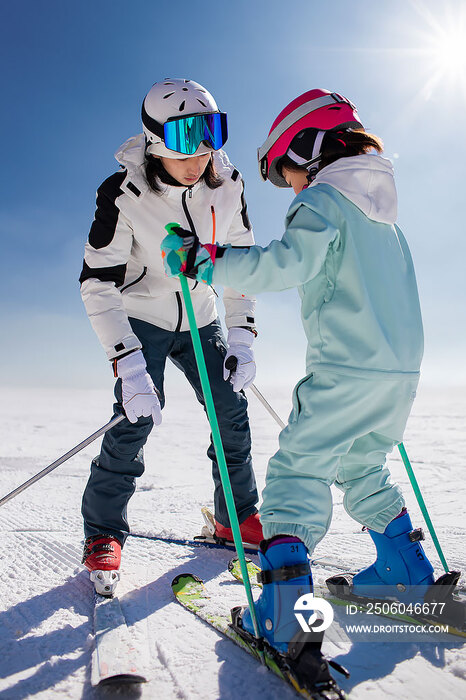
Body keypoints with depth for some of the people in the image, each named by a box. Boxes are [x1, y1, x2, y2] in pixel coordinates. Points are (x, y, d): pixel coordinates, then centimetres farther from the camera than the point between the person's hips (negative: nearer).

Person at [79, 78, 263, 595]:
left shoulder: (226, 186, -12)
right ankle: (103, 533, 3)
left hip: (199, 319, 4)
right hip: (140, 319, -4)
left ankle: (235, 516, 20)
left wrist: (242, 339, -9)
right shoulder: (123, 193, -24)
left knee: (232, 411, 0)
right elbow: (97, 284, -25)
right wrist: (130, 368, -34)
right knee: (135, 418, -16)